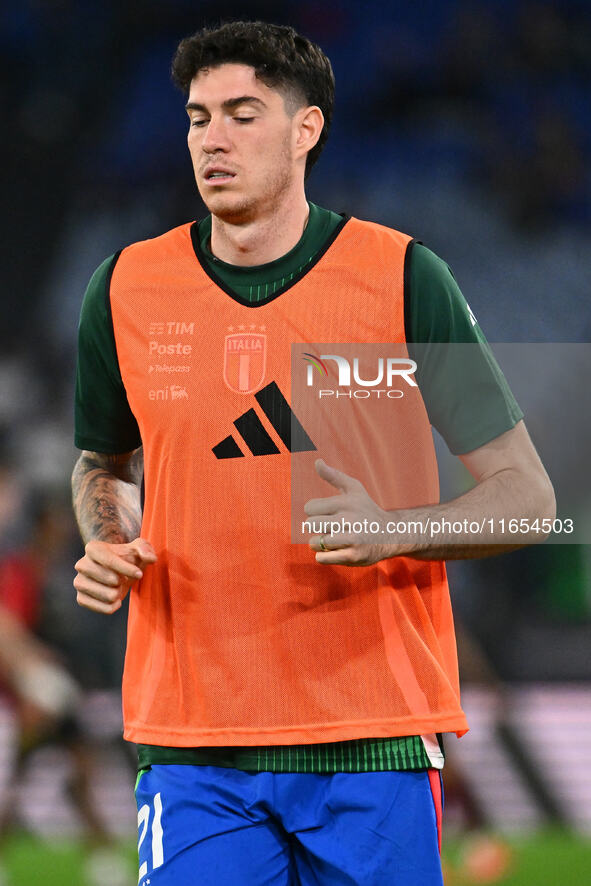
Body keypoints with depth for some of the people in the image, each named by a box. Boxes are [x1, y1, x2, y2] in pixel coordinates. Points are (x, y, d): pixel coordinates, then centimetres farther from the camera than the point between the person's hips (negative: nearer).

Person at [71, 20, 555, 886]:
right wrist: (107, 546, 0)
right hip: (190, 740, 2)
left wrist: (391, 530, -18)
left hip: (374, 741, -2)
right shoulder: (128, 288, 5)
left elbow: (527, 495, 0)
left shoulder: (401, 279, -2)